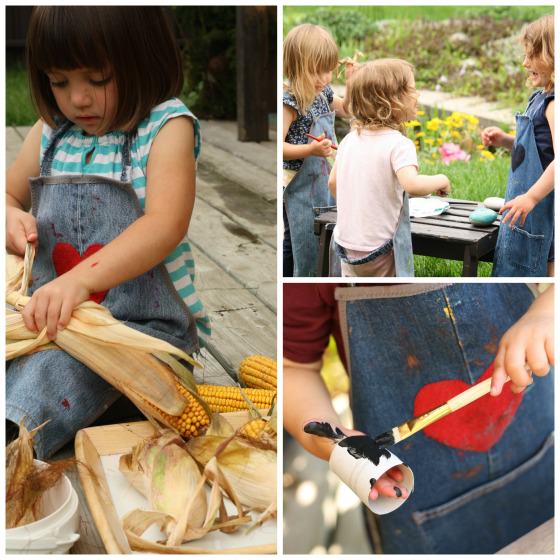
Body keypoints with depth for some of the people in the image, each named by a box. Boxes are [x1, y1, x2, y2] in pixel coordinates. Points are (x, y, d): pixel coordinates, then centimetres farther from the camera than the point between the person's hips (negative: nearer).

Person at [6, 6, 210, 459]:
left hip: (145, 321, -6)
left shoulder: (166, 126, -6)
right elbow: (9, 197, 24)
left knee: (57, 367, -37)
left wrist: (80, 279, -35)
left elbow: (166, 226, -20)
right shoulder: (50, 132, 12)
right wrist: (12, 219, -4)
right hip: (55, 314, 6)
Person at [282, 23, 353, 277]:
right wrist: (311, 149, -34)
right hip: (298, 187, -9)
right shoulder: (289, 101, -22)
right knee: (305, 247, -4)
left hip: (321, 182, 9)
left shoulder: (324, 93, 4)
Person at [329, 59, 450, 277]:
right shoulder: (399, 143, -17)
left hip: (347, 243, 6)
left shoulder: (350, 139, 3)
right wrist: (440, 180, -14)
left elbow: (333, 182, 10)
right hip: (381, 249, -6)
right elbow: (412, 184, -33)